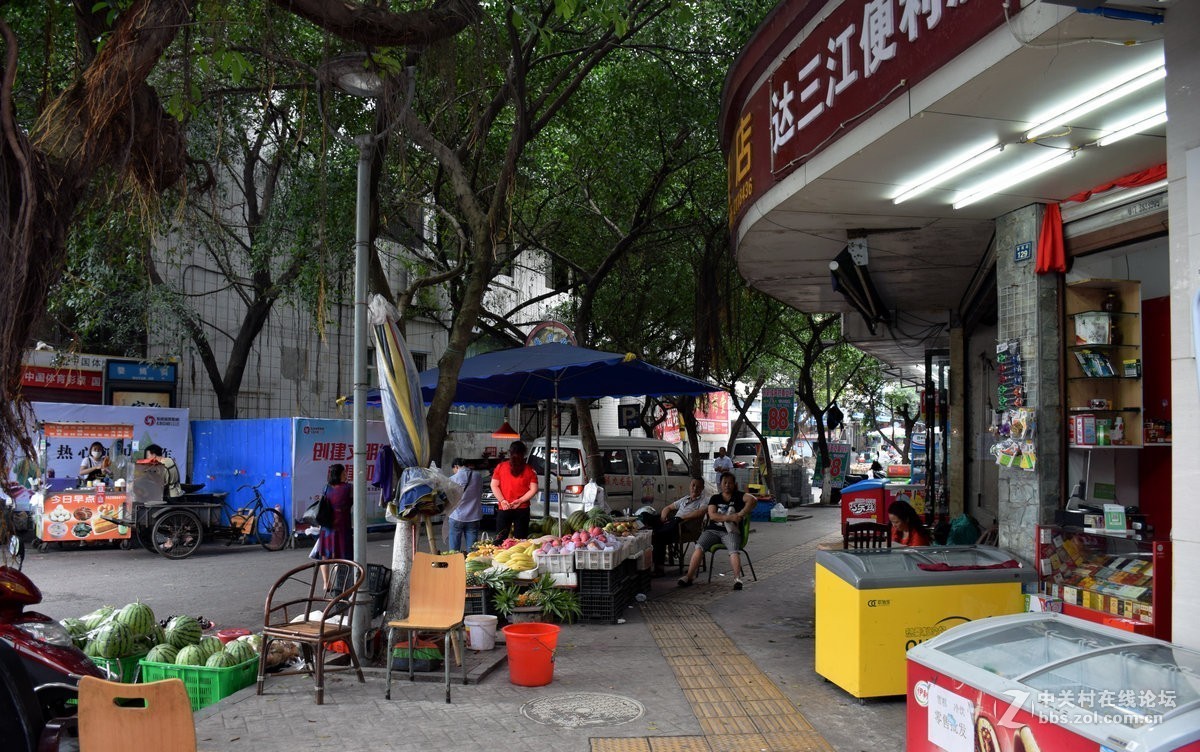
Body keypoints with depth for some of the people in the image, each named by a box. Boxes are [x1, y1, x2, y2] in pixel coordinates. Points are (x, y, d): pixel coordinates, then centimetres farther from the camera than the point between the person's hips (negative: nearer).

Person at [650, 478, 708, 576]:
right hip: (672, 522, 7)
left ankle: (659, 567, -27)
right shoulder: (684, 499, 32)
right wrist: (663, 518, 13)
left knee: (659, 535, -32)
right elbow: (668, 508, 36)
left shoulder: (703, 502, 11)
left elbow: (700, 512, -11)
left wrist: (681, 518, -14)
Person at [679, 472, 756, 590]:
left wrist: (740, 514, -18)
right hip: (713, 530, 2)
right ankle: (689, 576, -27)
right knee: (699, 547, -23)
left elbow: (753, 500, -9)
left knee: (734, 551, -32)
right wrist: (730, 517, -11)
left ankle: (737, 578, -43)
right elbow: (712, 515, 1)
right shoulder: (715, 498, 17)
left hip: (731, 531, -2)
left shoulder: (738, 496, 11)